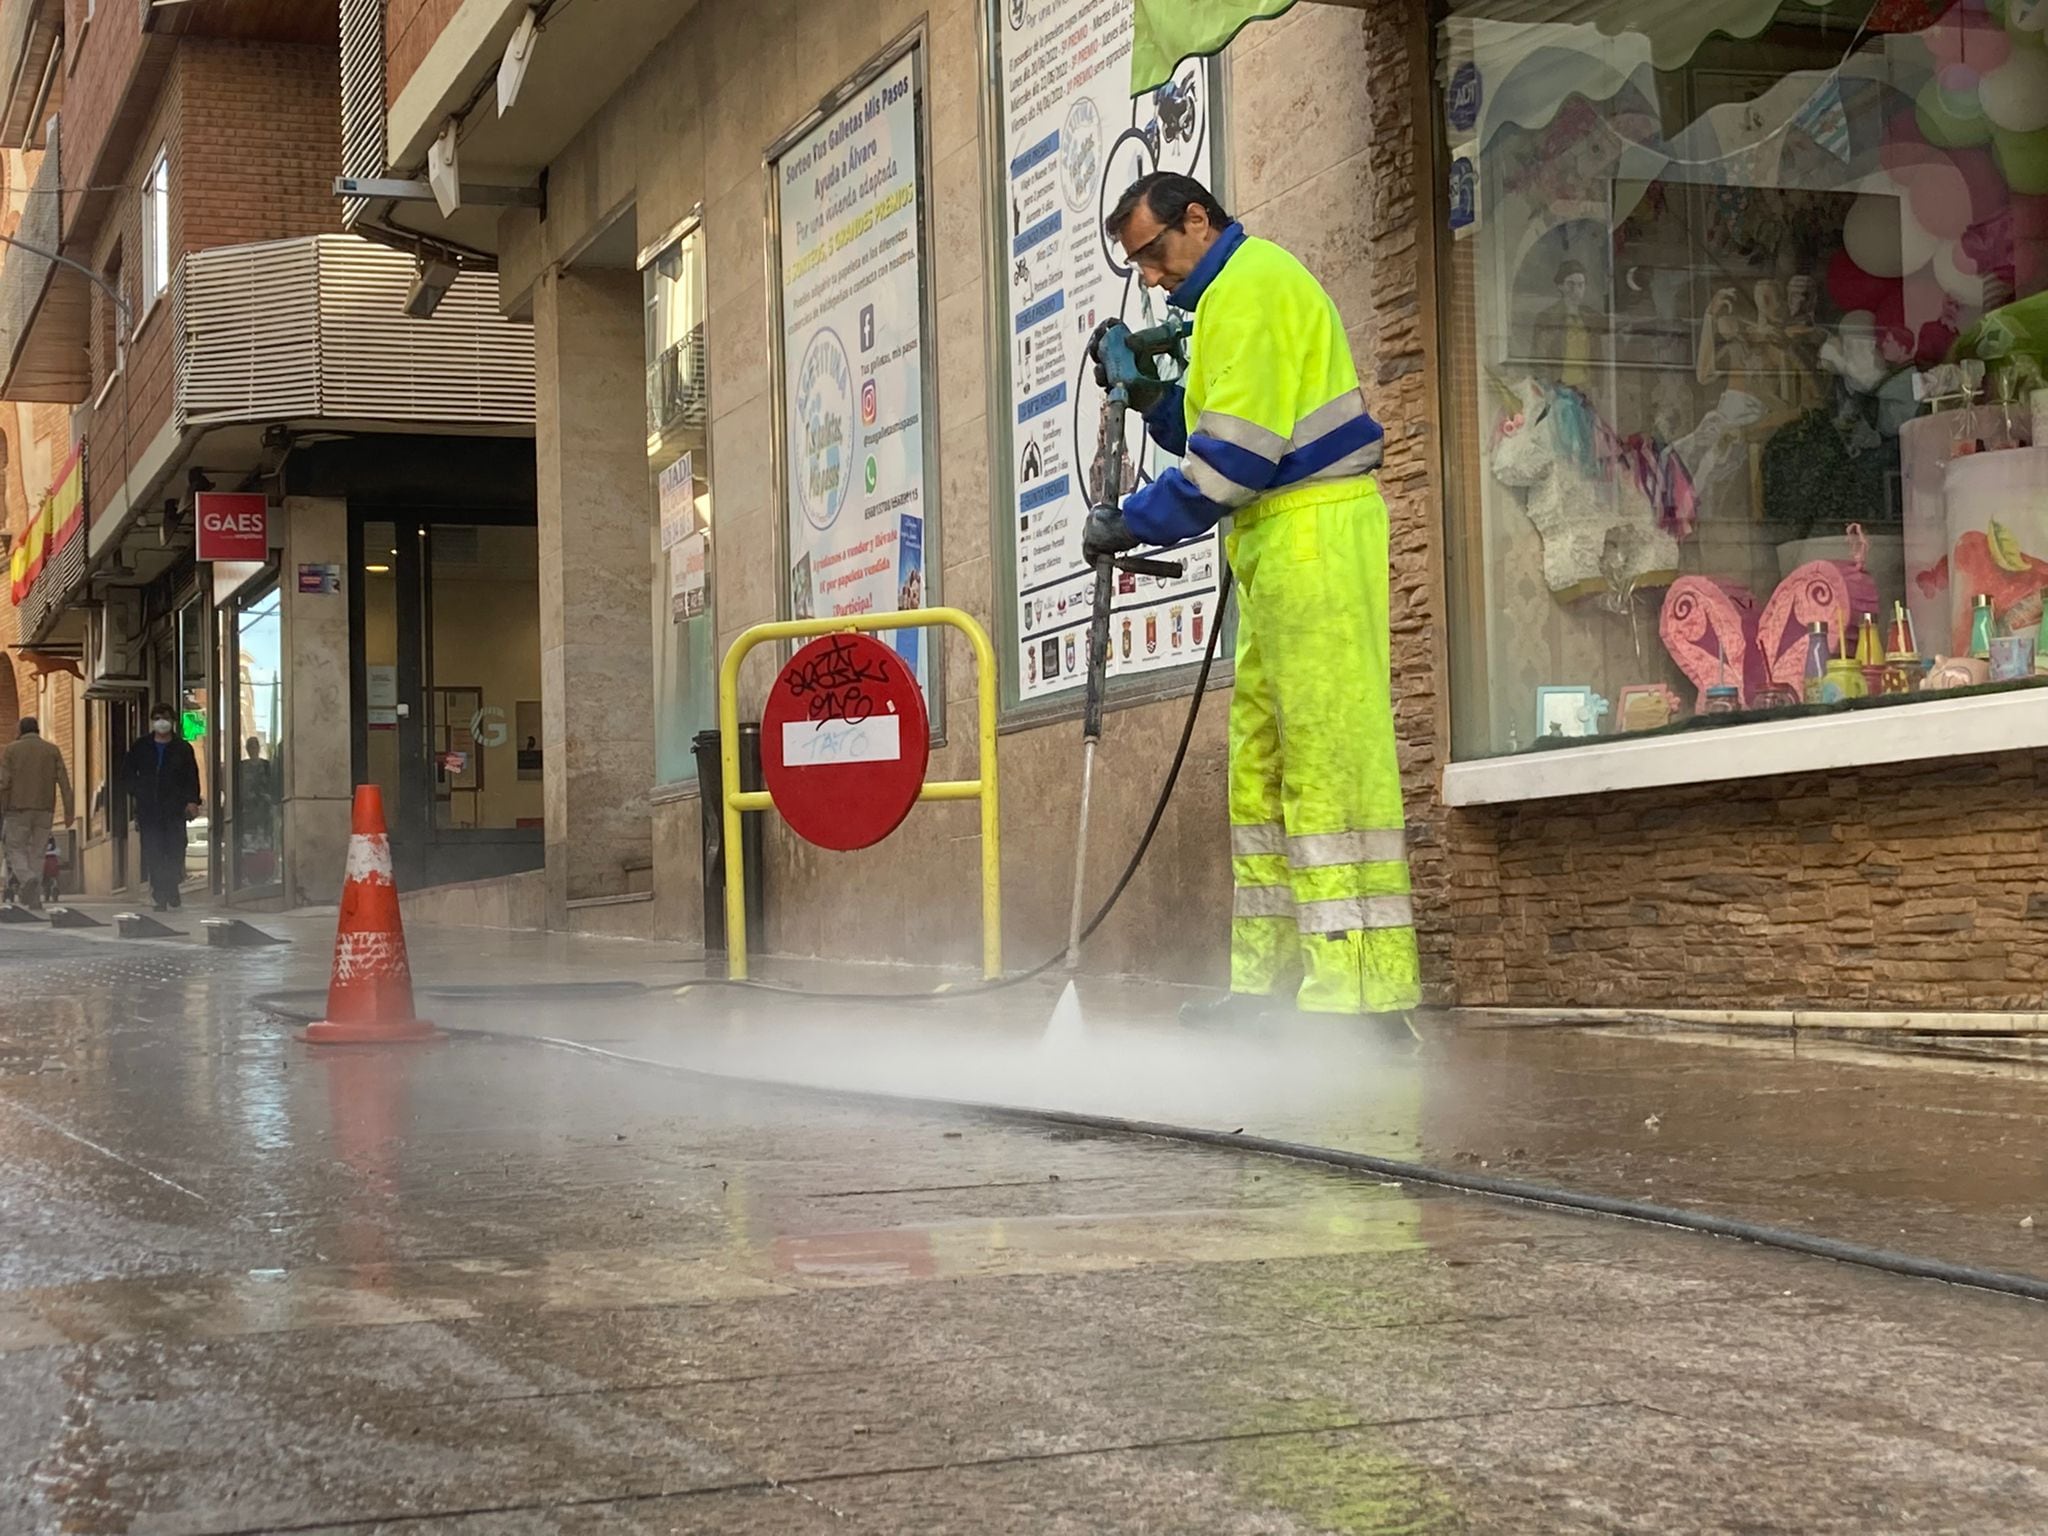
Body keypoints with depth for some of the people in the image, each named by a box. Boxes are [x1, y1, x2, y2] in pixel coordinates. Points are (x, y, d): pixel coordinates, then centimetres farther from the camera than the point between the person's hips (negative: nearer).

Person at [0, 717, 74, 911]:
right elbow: (64, 781, -1)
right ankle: (34, 899, 3)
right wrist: (69, 811, -1)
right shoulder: (52, 750, 7)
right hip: (44, 810, 2)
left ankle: (27, 879, -22)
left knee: (16, 850, 7)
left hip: (18, 809, -2)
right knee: (36, 852, 9)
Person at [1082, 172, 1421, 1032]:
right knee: (1260, 767, 10)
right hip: (1280, 544, 11)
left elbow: (1237, 451, -18)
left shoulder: (1252, 285, -10)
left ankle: (1363, 989, -14)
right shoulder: (1229, 294, 23)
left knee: (1330, 765, -13)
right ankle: (1267, 980, 14)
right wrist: (1153, 396, 10)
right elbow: (1220, 434, 24)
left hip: (1312, 534, -11)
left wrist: (1133, 525, -12)